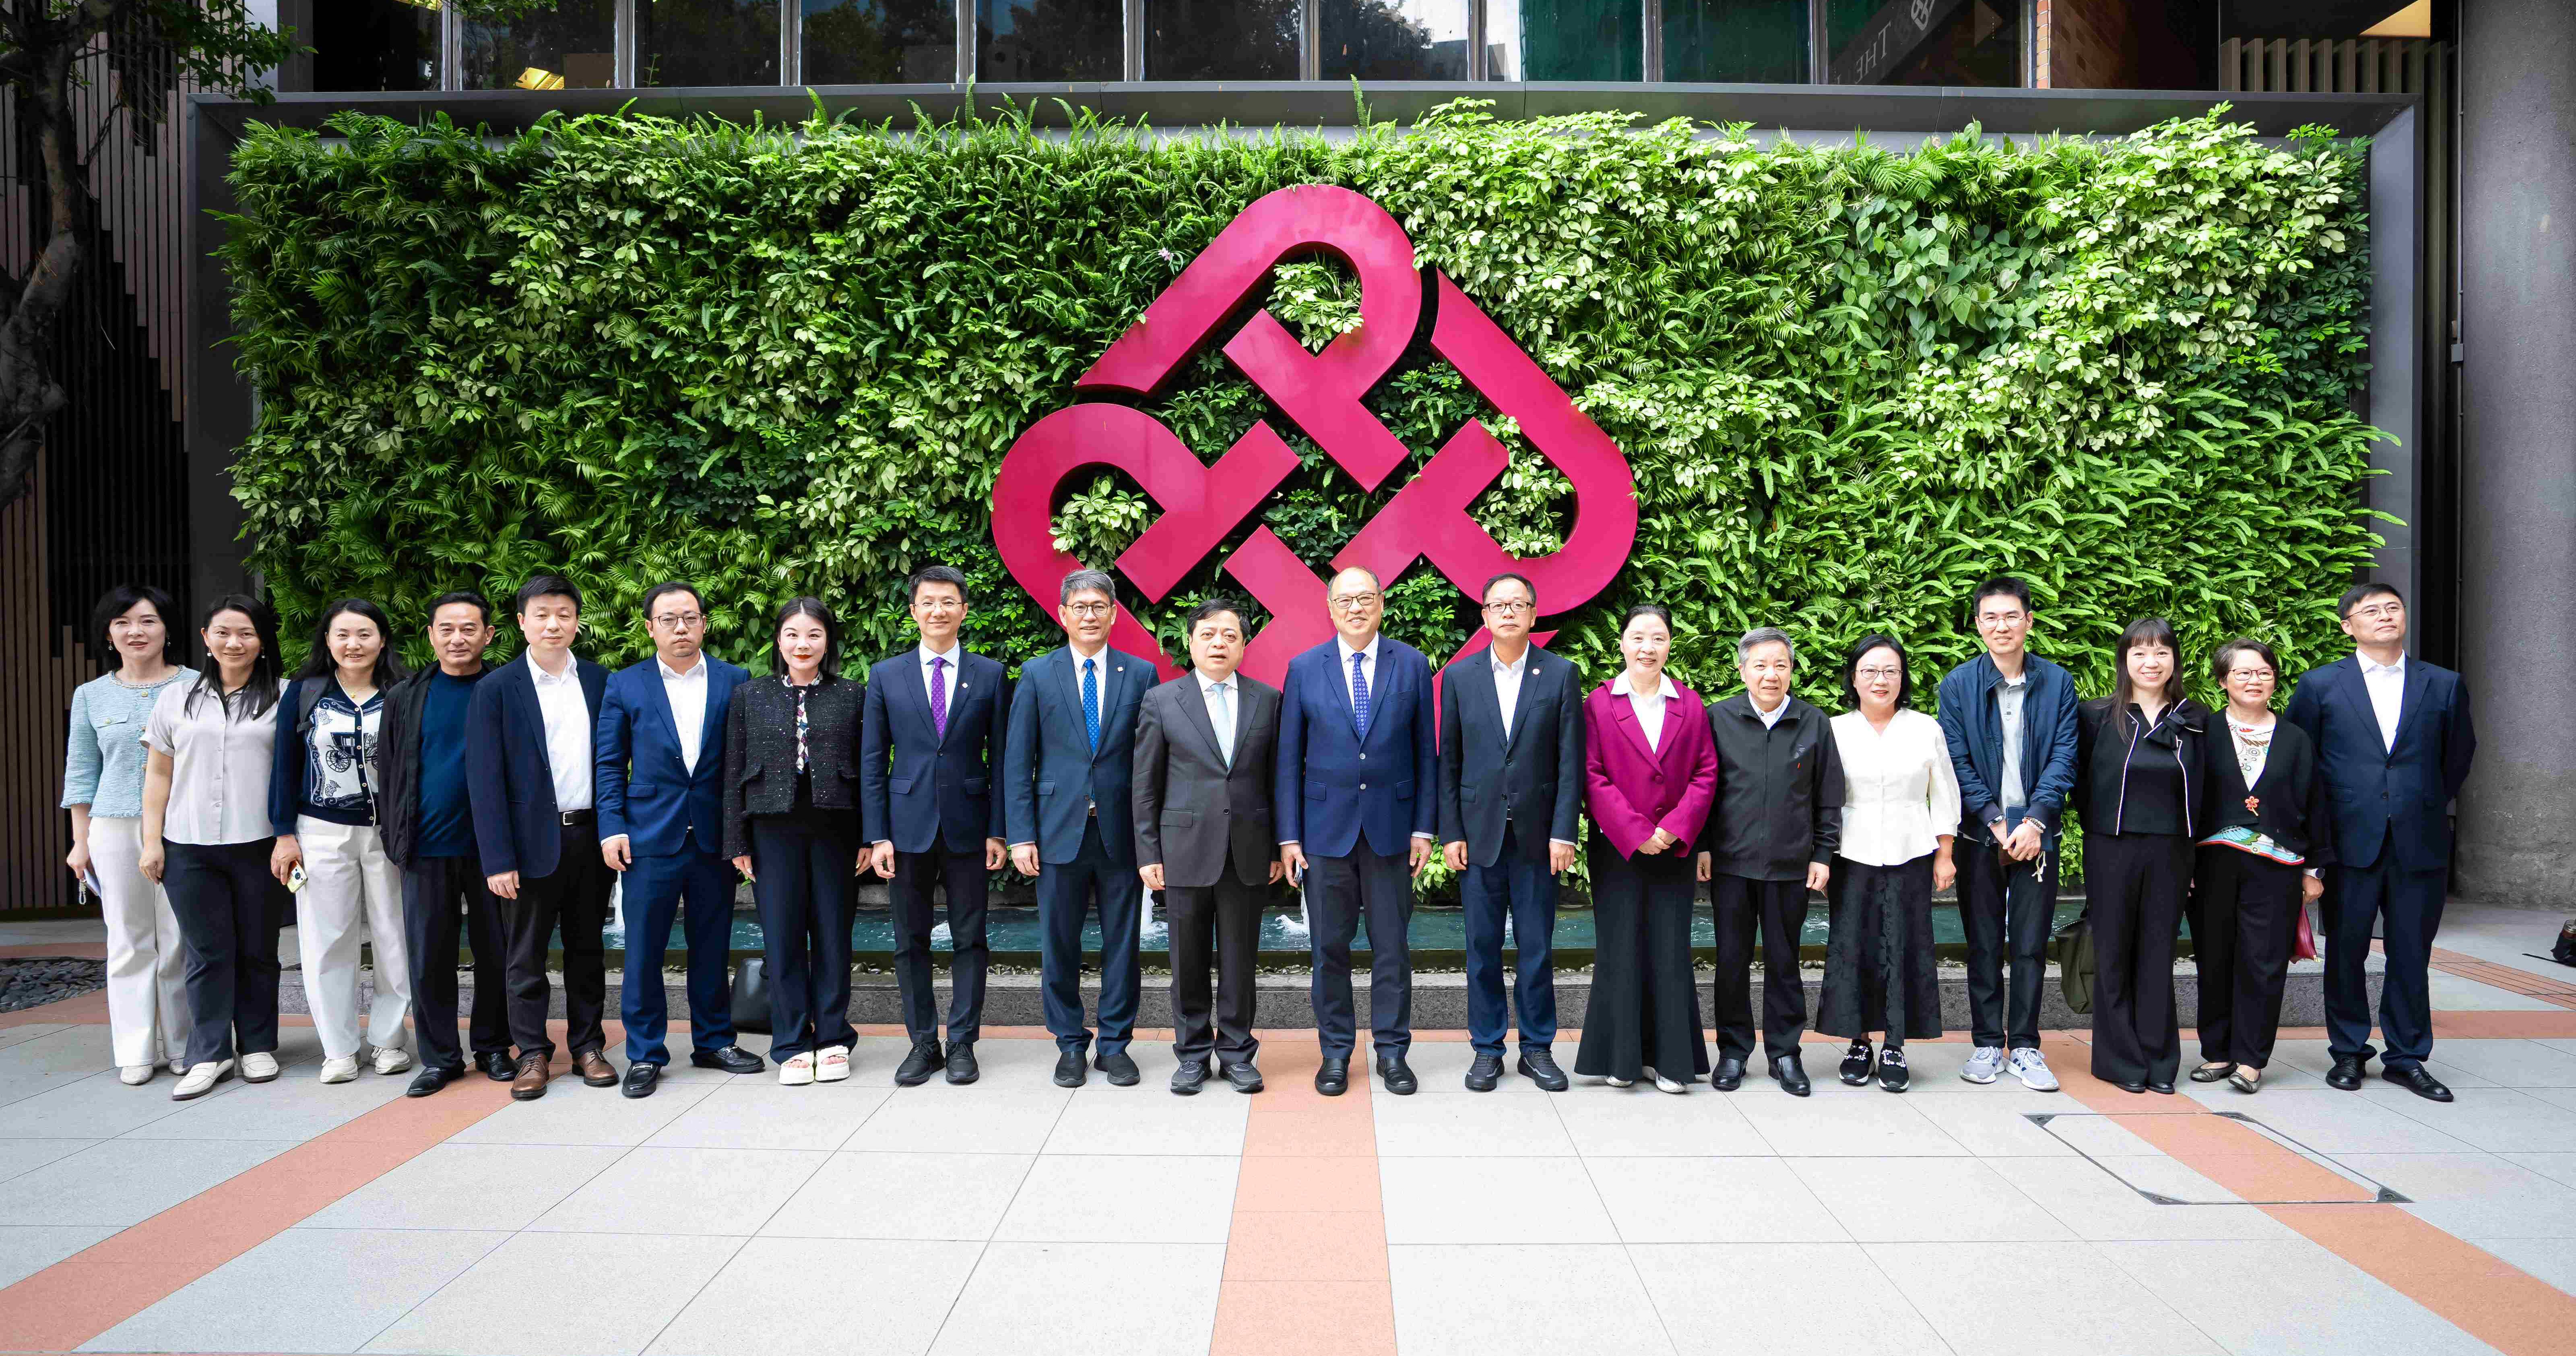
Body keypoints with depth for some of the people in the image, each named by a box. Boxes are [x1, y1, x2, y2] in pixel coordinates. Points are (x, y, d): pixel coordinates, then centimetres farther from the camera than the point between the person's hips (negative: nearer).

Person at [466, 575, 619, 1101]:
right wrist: (497, 859, -11)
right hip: (532, 840, -3)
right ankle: (533, 1053, 17)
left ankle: (588, 1046, 22)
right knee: (525, 955, 6)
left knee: (587, 949, 11)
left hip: (589, 836, 3)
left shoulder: (599, 681, 6)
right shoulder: (496, 690, -3)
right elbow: (485, 779, -6)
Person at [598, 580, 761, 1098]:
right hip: (651, 837, -1)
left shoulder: (734, 682, 4)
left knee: (712, 947, 10)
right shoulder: (625, 685, 4)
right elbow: (609, 763, 5)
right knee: (643, 949, 2)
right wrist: (612, 828, -4)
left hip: (715, 837, 1)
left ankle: (714, 1041, 24)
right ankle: (644, 1054, 13)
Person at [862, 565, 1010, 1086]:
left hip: (967, 827, -1)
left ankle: (962, 1044, 15)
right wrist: (877, 835, -3)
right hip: (908, 827, 1)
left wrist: (998, 830, -2)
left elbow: (1001, 759, 4)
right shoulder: (886, 676, 5)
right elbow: (872, 762, 4)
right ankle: (923, 1043, 19)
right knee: (910, 942, 7)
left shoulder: (990, 675, 4)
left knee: (969, 940, 5)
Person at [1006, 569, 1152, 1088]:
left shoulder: (1141, 674, 5)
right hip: (1059, 831, 0)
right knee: (1059, 944, 7)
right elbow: (1017, 762, 3)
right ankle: (1070, 1045, 22)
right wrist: (1021, 835, -4)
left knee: (1122, 944, 7)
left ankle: (1116, 1044, 20)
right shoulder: (1036, 676, 4)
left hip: (1121, 831, 0)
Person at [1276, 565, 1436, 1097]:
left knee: (1392, 944, 5)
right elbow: (1288, 758, 3)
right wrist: (1288, 835, -2)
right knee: (1330, 945, 7)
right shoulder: (1304, 669, 2)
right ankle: (1335, 1051, 19)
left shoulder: (1412, 665, 3)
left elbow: (1425, 752, 4)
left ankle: (1392, 1050, 17)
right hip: (1326, 826, 0)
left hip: (1391, 826, 0)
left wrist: (1425, 827, -1)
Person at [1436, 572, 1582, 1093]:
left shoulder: (1560, 675, 1)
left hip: (1536, 835, -1)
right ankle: (1487, 1049, 18)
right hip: (1479, 834, 1)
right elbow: (1449, 761, 5)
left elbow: (1571, 761, -1)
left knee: (1537, 948, 6)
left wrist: (1564, 832, -8)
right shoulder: (1459, 676, 4)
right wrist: (1451, 832, -1)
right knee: (1483, 948, 7)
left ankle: (1537, 1049, 18)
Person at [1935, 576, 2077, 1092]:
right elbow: (1958, 764, -2)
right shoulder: (1958, 685, 1)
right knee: (1984, 947, 6)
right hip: (1981, 834, 0)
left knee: (2030, 947, 3)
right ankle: (1987, 1045, 16)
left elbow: (2063, 759, -1)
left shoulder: (2057, 682, 4)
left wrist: (2034, 822, -11)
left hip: (2036, 832, 0)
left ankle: (2025, 1048, 13)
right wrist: (1996, 823, -10)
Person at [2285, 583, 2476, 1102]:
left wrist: (2427, 805, 16)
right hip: (2350, 841, -1)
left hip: (2421, 844, 1)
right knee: (2345, 951, 6)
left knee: (2412, 955, 6)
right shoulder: (2320, 685, 2)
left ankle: (2406, 1057, 19)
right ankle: (2348, 1052, 19)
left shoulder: (2444, 685, 7)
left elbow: (2459, 754, 19)